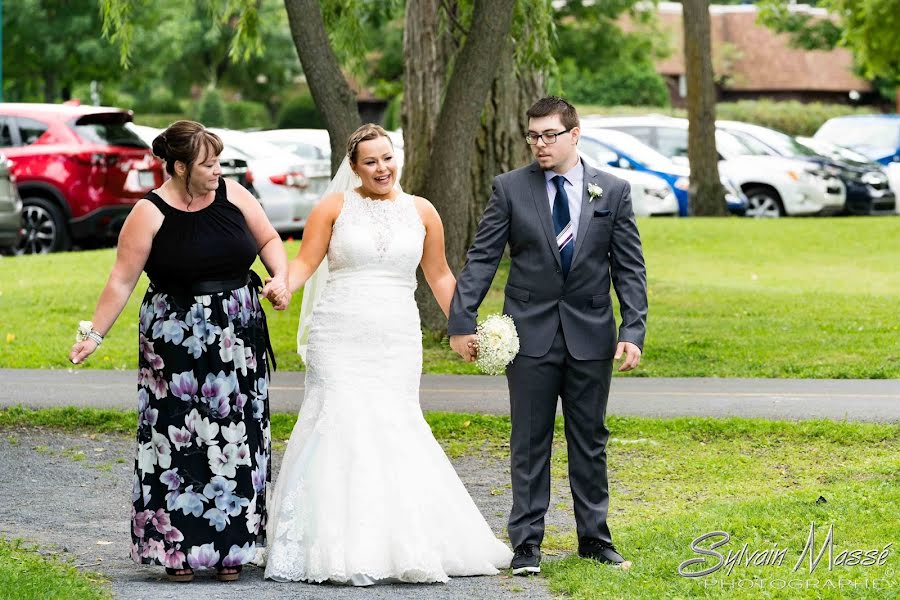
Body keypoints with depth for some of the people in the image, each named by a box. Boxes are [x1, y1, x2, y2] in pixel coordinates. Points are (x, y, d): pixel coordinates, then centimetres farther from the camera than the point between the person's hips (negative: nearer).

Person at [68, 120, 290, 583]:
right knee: (178, 443, -4)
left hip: (238, 340, 3)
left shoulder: (232, 195, 3)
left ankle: (229, 548, 9)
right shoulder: (150, 214, -7)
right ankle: (179, 549, 2)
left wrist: (280, 278, -3)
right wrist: (94, 335, -9)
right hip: (176, 345, -3)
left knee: (236, 439, 2)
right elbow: (121, 280, -6)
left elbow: (269, 240, 15)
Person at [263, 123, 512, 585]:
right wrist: (281, 286, -21)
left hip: (396, 341, 2)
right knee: (341, 429, -9)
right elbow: (305, 262, -1)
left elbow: (439, 276, 17)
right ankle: (340, 548, -7)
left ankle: (402, 545, 5)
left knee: (393, 430, -4)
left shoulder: (421, 212, 10)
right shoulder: (334, 207, 4)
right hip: (339, 337, -1)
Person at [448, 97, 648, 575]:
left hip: (591, 336, 1)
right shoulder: (510, 188, 0)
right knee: (529, 444, 2)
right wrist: (461, 321, -11)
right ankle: (526, 543, 7)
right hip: (531, 333, -1)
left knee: (590, 442, 9)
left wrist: (633, 332, -7)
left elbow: (629, 268, 2)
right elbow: (481, 259, -2)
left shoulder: (612, 191, 2)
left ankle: (594, 537, 19)